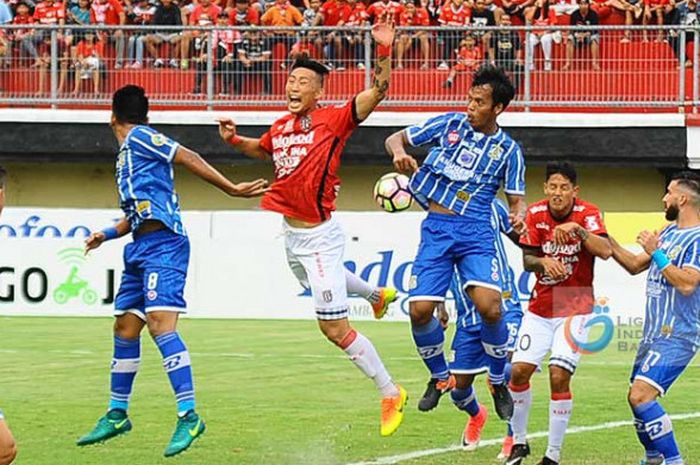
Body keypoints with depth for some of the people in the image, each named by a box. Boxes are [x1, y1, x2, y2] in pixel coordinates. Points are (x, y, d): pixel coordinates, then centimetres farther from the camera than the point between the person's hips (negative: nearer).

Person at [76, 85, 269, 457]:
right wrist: (108, 234, 25)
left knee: (160, 323, -21)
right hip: (140, 247, 10)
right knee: (125, 329, 14)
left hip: (162, 244, -10)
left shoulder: (139, 138, -3)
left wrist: (231, 189, -14)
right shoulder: (127, 152, 24)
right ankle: (116, 416, 25)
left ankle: (189, 417, -25)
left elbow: (188, 158, -10)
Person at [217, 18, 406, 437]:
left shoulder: (333, 120, -14)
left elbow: (378, 91, -23)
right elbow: (263, 150, 29)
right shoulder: (281, 127, 5)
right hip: (290, 234, 8)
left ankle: (391, 394, 5)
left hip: (318, 237, -8)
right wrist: (234, 140, 12)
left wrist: (384, 49, -34)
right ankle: (376, 295, 67)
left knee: (335, 328, -7)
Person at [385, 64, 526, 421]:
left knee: (490, 308, -20)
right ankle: (439, 377, 18)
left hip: (475, 231, -1)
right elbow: (395, 138, 8)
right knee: (420, 311, -9)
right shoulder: (450, 124, 5)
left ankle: (499, 382, 4)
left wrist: (518, 216, -17)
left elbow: (516, 200, 7)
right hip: (436, 228, 1)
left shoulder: (508, 149, 3)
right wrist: (399, 152, -16)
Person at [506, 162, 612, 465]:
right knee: (519, 370, -6)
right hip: (540, 308, 3)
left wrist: (577, 229, -37)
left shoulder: (587, 214, -10)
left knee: (559, 376, -15)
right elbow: (527, 260, 2)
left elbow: (605, 251, -24)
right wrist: (543, 261, -20)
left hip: (575, 309, -3)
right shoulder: (535, 214, -1)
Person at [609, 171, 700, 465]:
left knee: (640, 396, -22)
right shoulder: (669, 232, 15)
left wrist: (656, 253, -19)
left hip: (676, 337, -10)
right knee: (637, 398, 16)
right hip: (654, 333, 10)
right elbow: (635, 266, 23)